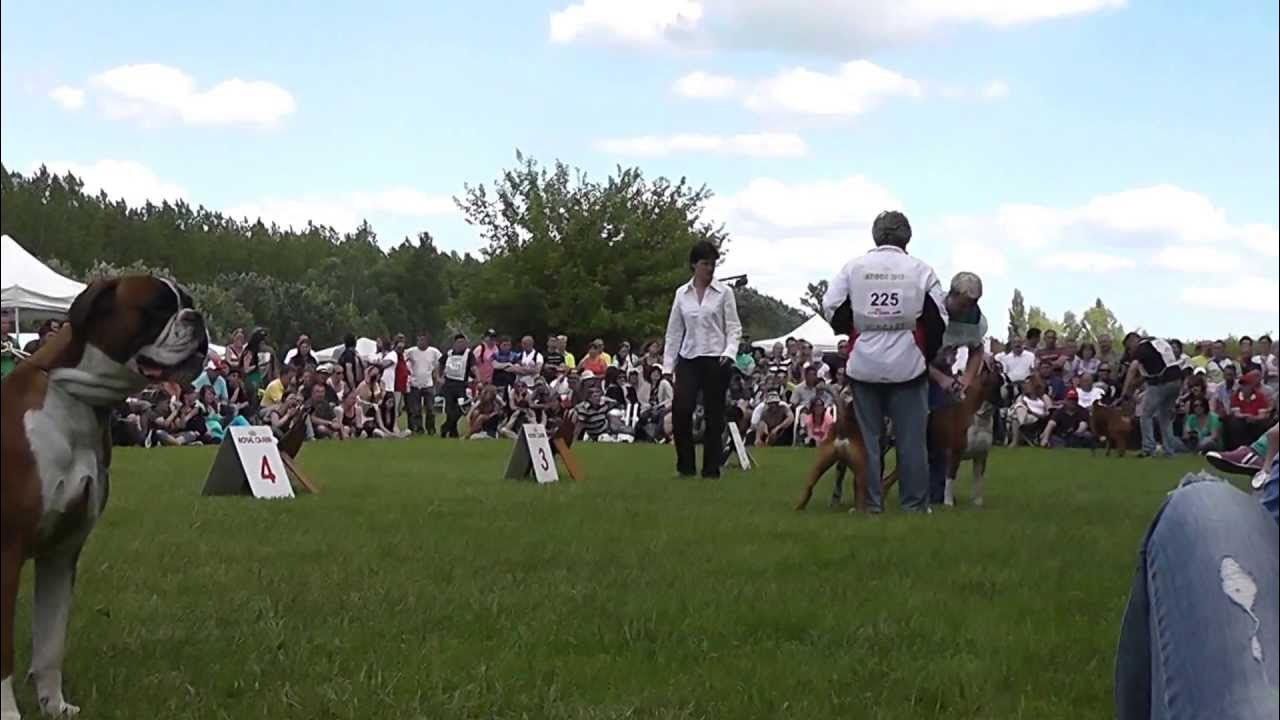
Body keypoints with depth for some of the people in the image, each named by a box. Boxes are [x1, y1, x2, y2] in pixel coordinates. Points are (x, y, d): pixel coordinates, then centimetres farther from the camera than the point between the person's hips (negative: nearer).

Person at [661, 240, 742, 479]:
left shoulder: (724, 292, 0)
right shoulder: (682, 293, 8)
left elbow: (734, 328, 0)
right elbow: (674, 332, 10)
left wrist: (729, 352, -18)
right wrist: (667, 365, 5)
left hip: (715, 360, -2)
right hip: (688, 360, 2)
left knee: (714, 416, 1)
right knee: (681, 411, -12)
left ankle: (711, 469, 11)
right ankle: (686, 465, 4)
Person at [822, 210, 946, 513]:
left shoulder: (854, 267, -2)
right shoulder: (921, 271, -3)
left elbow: (831, 309, -1)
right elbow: (937, 321, -1)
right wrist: (928, 354, 14)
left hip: (864, 364, 1)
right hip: (908, 364, -1)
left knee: (867, 435, 9)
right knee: (911, 437, 5)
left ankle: (871, 502, 9)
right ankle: (914, 503, 7)